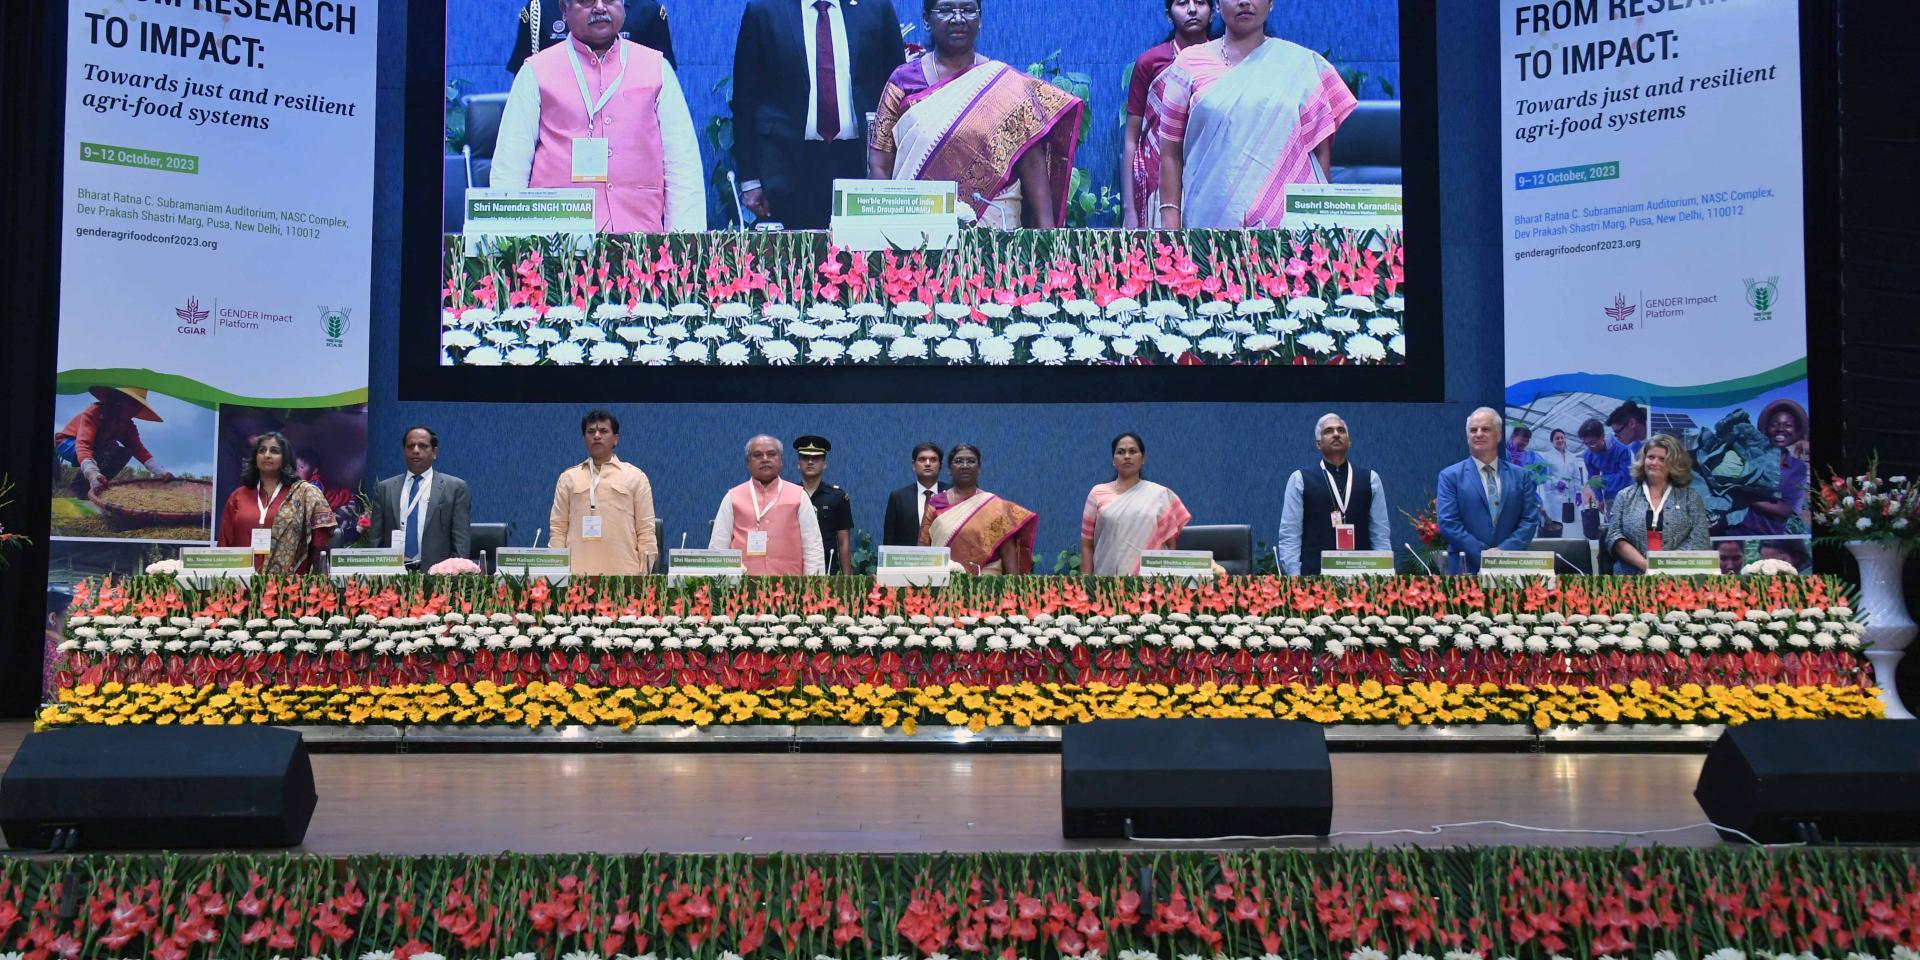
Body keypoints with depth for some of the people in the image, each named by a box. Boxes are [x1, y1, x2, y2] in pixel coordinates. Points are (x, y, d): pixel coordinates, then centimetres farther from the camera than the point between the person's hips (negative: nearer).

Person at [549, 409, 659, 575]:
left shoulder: (636, 477, 9)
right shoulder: (568, 477, 13)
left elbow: (645, 530, 6)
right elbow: (557, 528, 11)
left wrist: (645, 574, -1)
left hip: (624, 574, -1)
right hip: (577, 574, 1)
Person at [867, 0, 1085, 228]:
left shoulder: (1006, 83, 4)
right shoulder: (904, 80, 6)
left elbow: (1032, 165, -2)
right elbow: (879, 165, 4)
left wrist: (1046, 229, -10)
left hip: (993, 227, 0)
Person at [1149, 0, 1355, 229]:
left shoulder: (1302, 64, 9)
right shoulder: (1191, 63, 9)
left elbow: (1320, 150, 7)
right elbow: (1171, 152, 7)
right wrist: (1170, 220, -2)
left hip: (1288, 217, 0)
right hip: (1210, 218, 0)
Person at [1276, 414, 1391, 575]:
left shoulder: (1370, 479, 10)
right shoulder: (1300, 480, 4)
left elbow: (1381, 534, 9)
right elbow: (1289, 535, 0)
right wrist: (1294, 578, -8)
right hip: (1315, 574, -2)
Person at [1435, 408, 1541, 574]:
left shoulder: (1521, 476, 11)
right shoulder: (1450, 476, 3)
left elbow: (1530, 520, 4)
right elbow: (1448, 523, -6)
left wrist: (1504, 551, -12)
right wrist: (1483, 554, -14)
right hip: (1466, 568, -2)